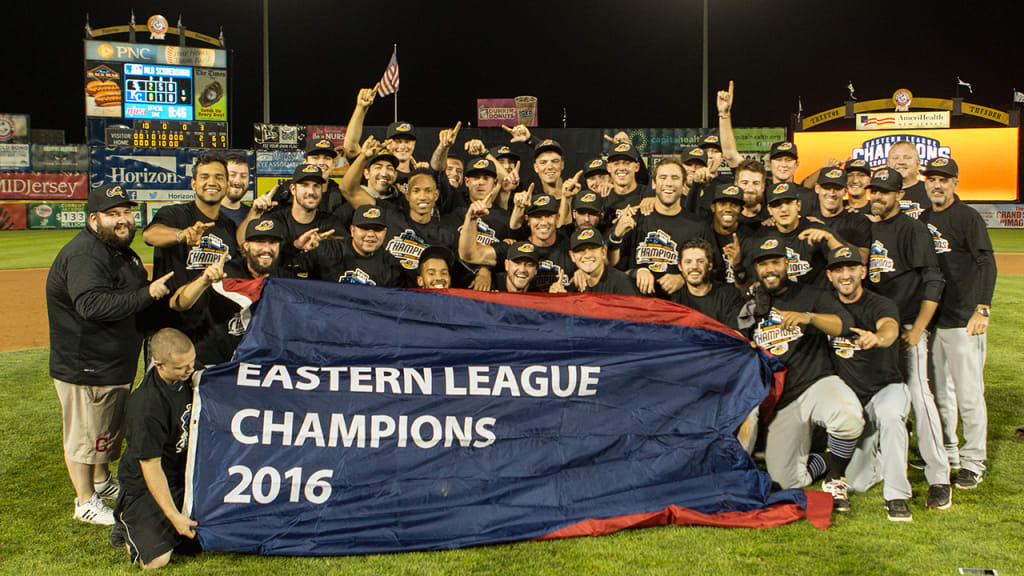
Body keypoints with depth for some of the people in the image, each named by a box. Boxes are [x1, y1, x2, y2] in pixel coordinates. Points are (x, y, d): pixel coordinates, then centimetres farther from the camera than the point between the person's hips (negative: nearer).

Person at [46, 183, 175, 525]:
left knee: (111, 427, 25)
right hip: (83, 366, -10)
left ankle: (102, 481, 45)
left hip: (115, 364, 10)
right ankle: (86, 502, 19)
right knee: (84, 433, 5)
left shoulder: (122, 251, 10)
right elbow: (92, 305, -37)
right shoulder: (83, 254, -23)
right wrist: (147, 294, -35)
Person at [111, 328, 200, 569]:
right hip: (145, 485, -7)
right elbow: (150, 466, -23)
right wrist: (174, 516, -21)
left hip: (183, 476, 7)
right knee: (156, 560, -18)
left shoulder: (187, 377, -6)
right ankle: (130, 524, 12)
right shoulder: (147, 406, -29)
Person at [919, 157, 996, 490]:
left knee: (969, 394, -4)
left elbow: (987, 264, -12)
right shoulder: (924, 220, 13)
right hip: (932, 317, 7)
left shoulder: (968, 217, -5)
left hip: (964, 320, -6)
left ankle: (973, 462, 4)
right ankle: (946, 452, 26)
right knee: (939, 391, 13)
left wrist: (983, 309, -21)